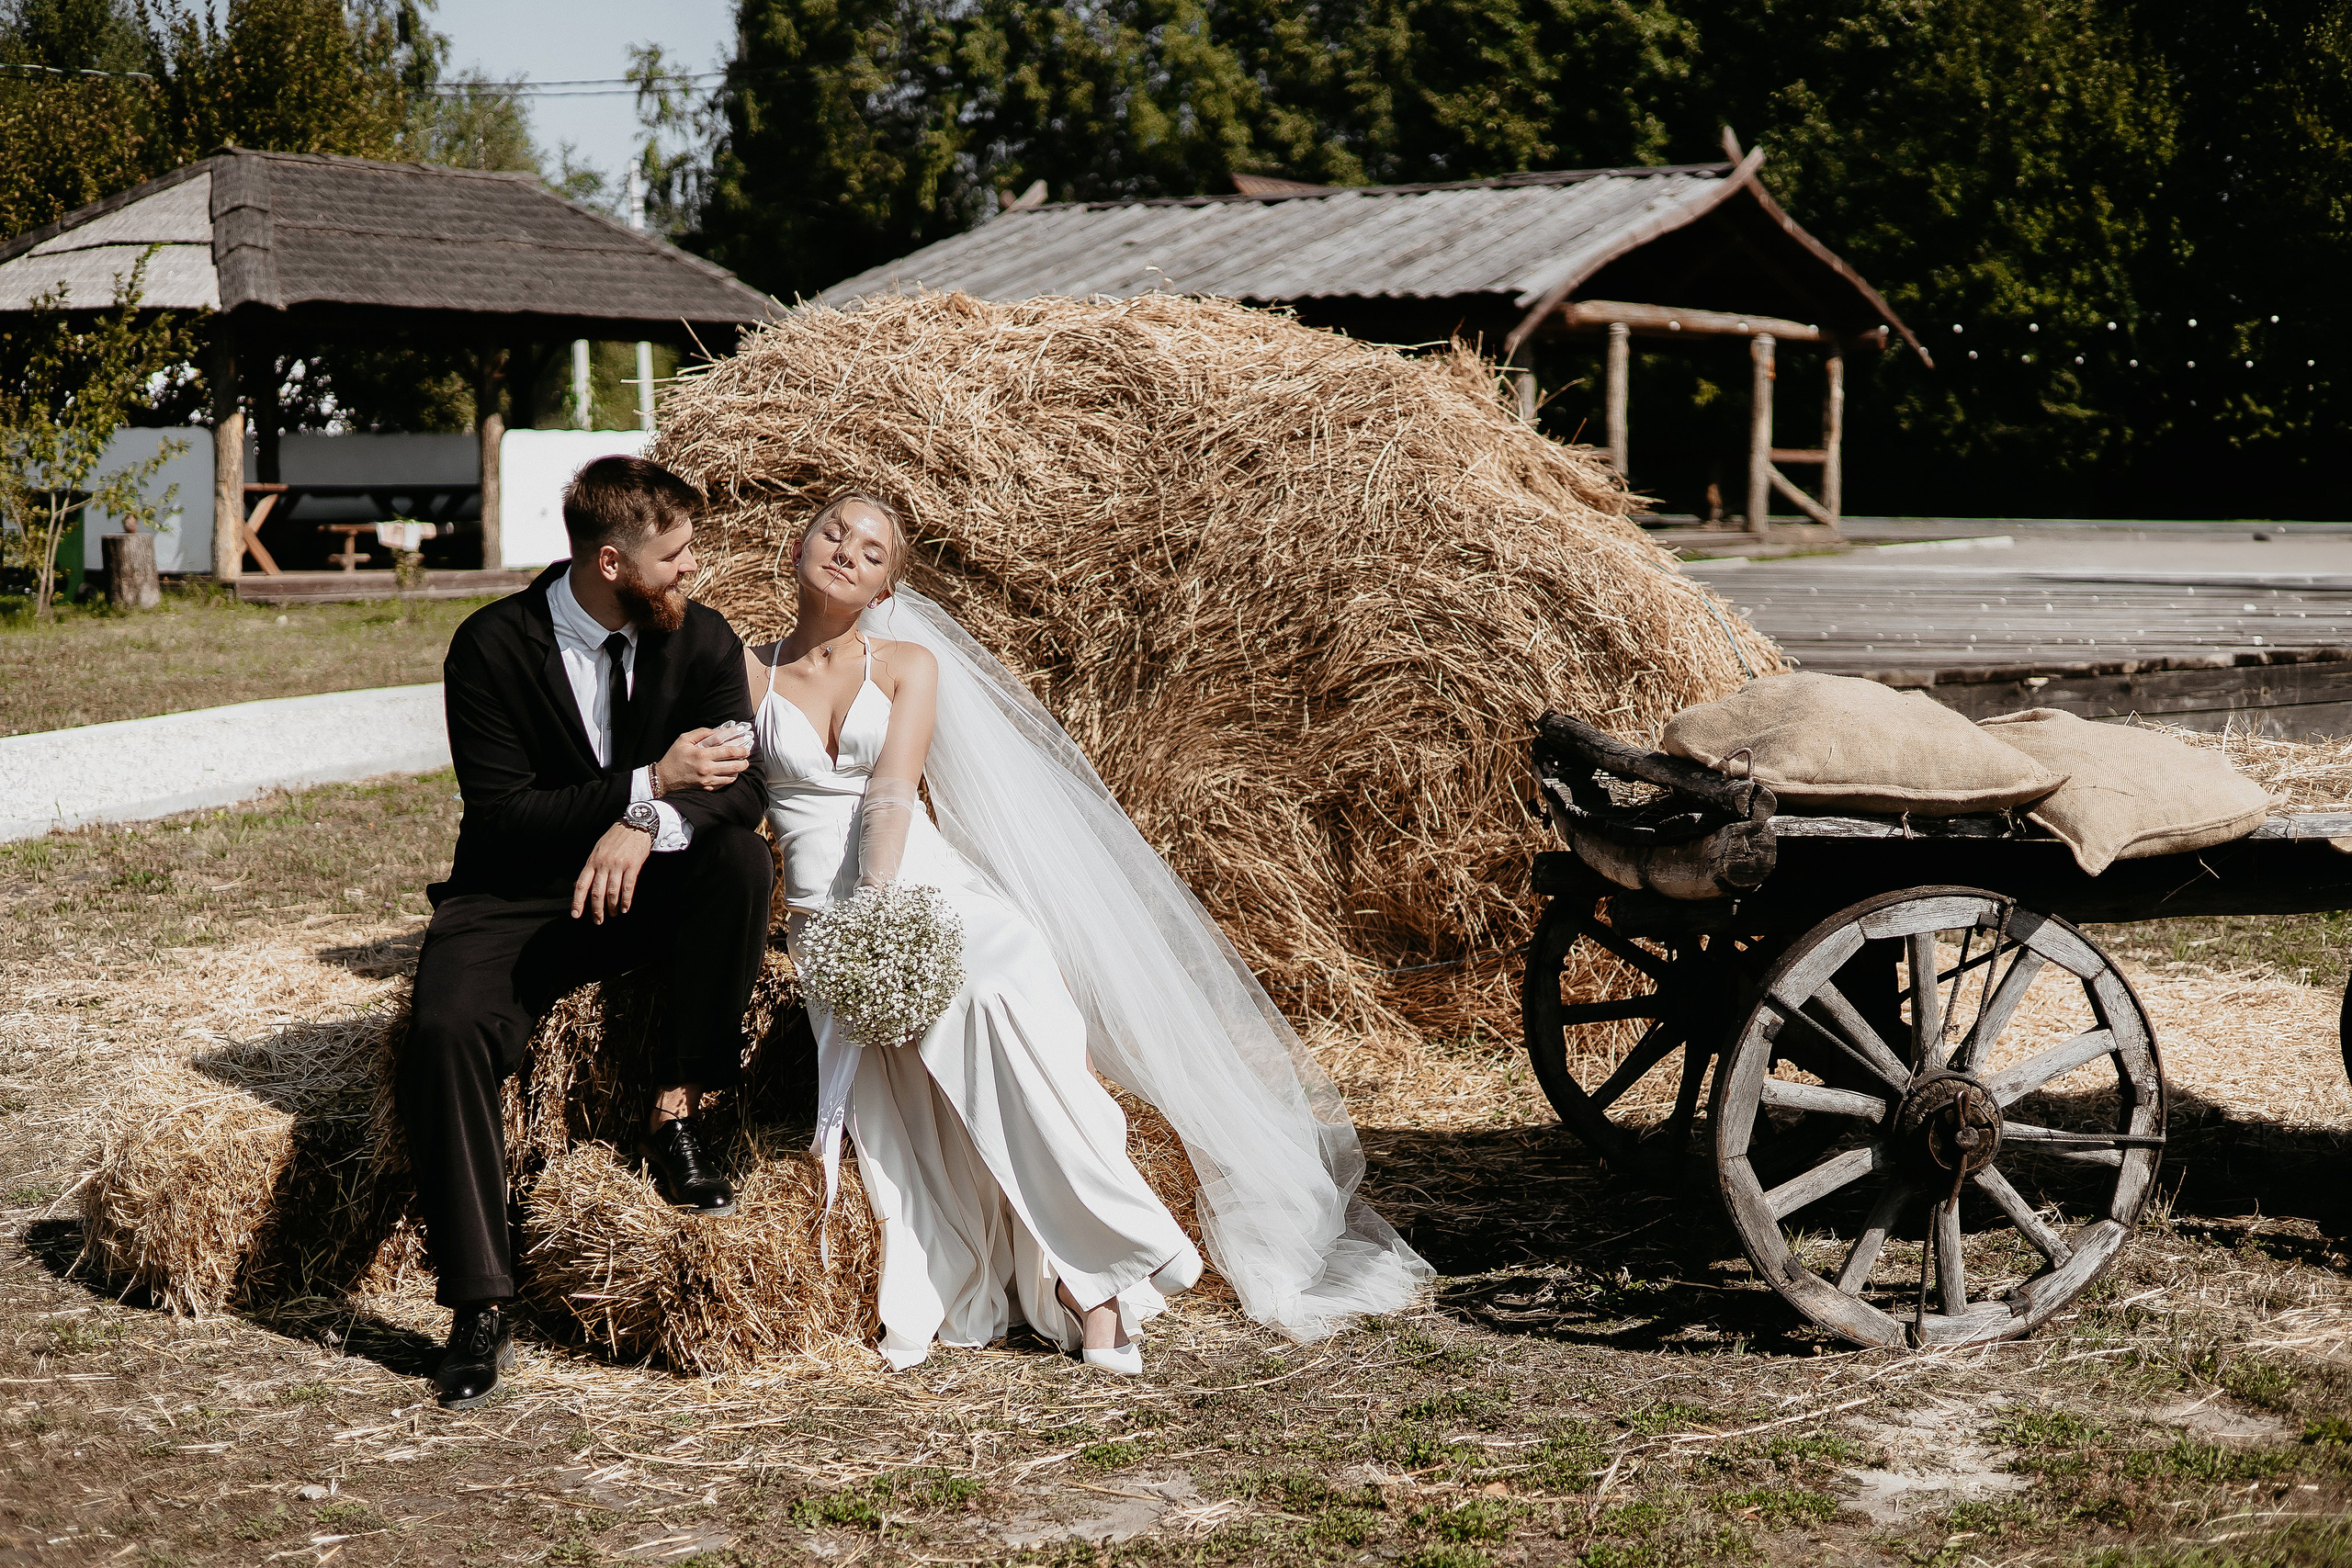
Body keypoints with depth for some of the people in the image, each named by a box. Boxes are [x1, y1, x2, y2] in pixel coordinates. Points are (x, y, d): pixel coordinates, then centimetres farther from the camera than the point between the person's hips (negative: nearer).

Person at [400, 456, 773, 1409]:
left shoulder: (700, 638, -3)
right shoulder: (492, 646, -13)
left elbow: (742, 787, -10)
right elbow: (500, 811, -17)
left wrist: (647, 827, -30)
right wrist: (651, 783, -24)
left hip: (651, 892, 3)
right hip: (513, 900, -2)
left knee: (741, 859, -29)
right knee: (445, 1031, -29)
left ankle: (675, 1111, -17)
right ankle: (481, 1308, -23)